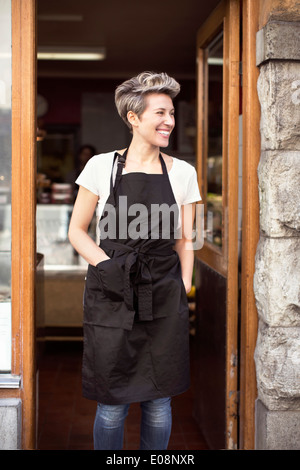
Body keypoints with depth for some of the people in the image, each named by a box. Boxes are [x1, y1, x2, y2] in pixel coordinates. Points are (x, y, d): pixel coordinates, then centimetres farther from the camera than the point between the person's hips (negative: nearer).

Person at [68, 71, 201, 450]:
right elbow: (77, 231, 5)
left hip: (165, 303, 2)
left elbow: (184, 240, 12)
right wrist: (111, 268, -9)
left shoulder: (182, 173, 6)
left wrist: (183, 288, 0)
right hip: (111, 299, -1)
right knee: (112, 405, 4)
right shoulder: (102, 166, 1)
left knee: (159, 404, 9)